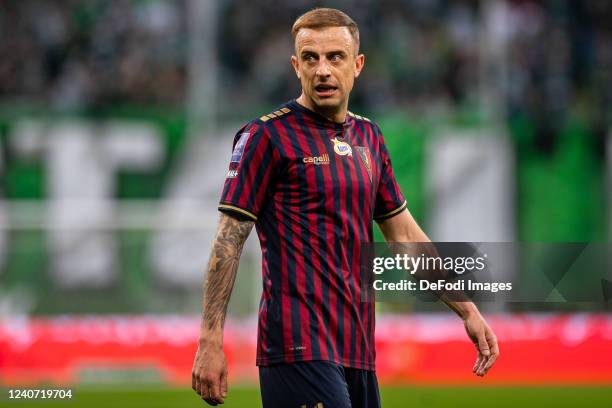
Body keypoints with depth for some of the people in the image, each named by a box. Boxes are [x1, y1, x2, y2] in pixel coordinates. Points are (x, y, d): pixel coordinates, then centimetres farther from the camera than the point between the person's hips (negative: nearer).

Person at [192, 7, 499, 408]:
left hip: (358, 350, 7)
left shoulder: (369, 137, 16)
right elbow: (229, 240, -6)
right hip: (301, 349, -7)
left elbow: (405, 234, 22)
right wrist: (210, 341, -13)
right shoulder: (268, 135, -4)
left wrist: (468, 310, 18)